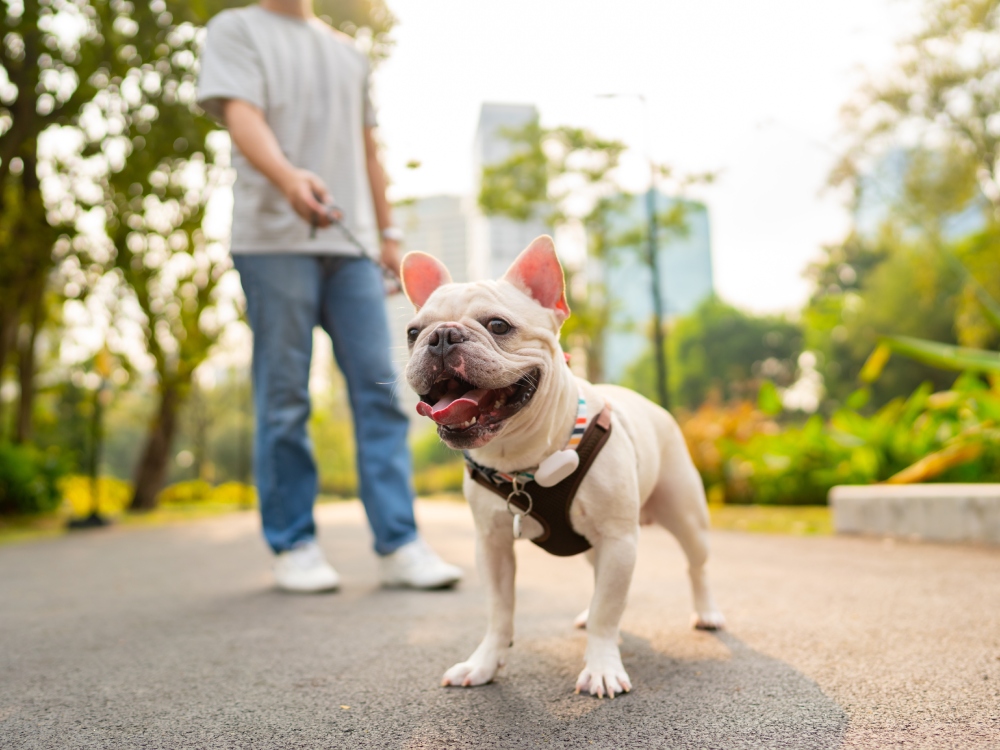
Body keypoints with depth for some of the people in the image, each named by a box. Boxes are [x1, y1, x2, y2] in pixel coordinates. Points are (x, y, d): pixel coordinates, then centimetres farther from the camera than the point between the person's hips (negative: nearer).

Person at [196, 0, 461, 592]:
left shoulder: (348, 51, 26)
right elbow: (241, 114, -9)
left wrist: (389, 234, 17)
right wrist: (288, 177, -29)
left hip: (351, 240, 5)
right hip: (274, 239, -4)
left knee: (379, 391, -3)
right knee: (284, 399, -2)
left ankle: (399, 544, 0)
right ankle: (293, 545, 9)